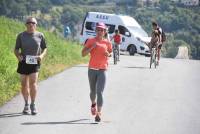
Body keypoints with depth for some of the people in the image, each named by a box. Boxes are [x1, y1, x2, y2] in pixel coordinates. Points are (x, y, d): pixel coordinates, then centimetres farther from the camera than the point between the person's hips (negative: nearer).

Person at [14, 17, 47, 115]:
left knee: (33, 83, -15)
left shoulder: (40, 35, 2)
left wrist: (42, 55, -9)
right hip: (23, 63, 1)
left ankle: (33, 105, -3)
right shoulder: (21, 36, 2)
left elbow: (44, 48, 11)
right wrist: (18, 56, -15)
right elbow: (16, 49, 6)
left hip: (34, 63, -1)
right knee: (24, 85, 6)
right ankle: (26, 104, 24)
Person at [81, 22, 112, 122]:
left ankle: (98, 113, -14)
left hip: (102, 70, -1)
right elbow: (83, 54, -5)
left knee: (100, 92, -12)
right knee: (93, 91, 16)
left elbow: (110, 52, 20)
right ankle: (93, 104, 48)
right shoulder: (90, 41, 1)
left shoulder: (107, 43, 3)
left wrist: (108, 54, -3)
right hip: (92, 69, 1)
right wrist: (92, 47, -17)